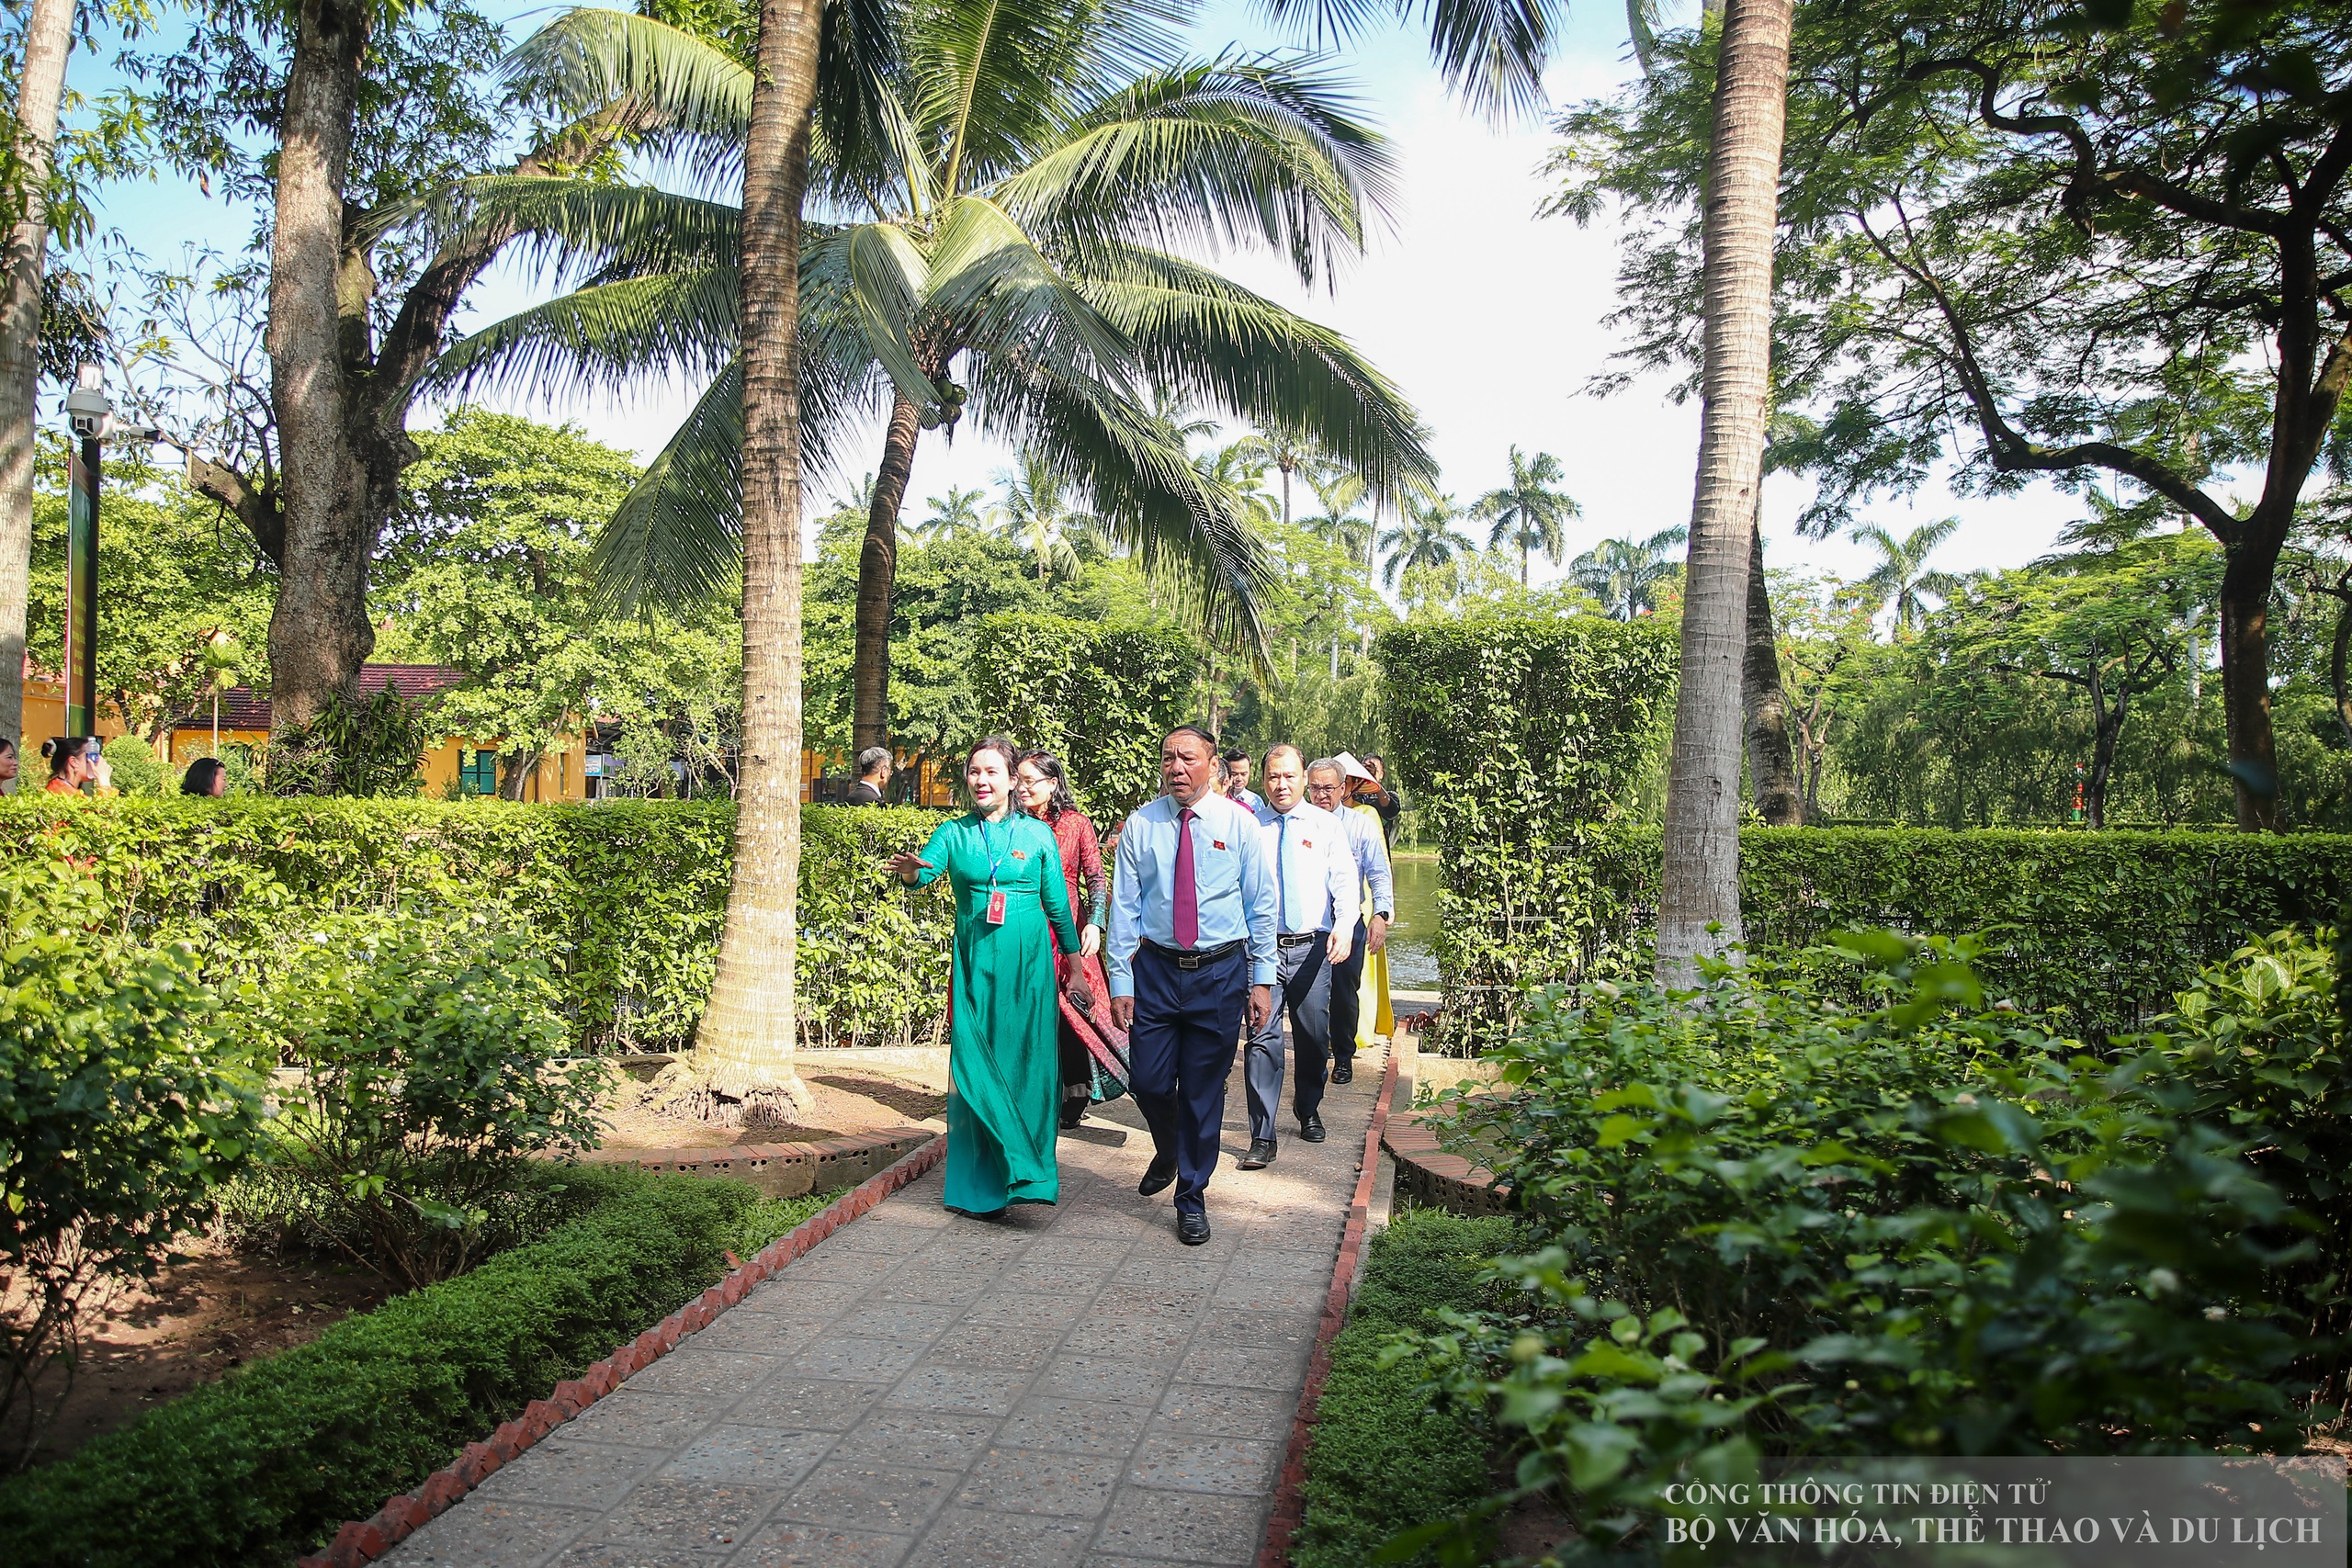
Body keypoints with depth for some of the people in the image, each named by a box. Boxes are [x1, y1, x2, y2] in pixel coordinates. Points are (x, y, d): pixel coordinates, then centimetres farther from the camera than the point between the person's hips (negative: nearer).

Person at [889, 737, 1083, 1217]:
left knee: (1025, 1066, -3)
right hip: (974, 964, 1)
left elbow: (1058, 904, 10)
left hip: (1027, 964, -1)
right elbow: (927, 869, -13)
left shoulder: (1037, 833, 6)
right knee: (975, 1069, 1)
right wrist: (910, 870, -36)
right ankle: (980, 1187, 10)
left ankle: (1023, 1175, 5)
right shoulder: (953, 833, 6)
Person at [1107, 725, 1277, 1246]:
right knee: (1149, 1082, 3)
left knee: (1204, 1090, 5)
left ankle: (1192, 1198, 23)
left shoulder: (1238, 823, -1)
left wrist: (1262, 980, -1)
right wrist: (1120, 981, -3)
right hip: (1156, 969, 1)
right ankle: (1168, 1152, 38)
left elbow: (1261, 906, 2)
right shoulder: (1140, 825, 0)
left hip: (1221, 972, -1)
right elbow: (1124, 906, 1)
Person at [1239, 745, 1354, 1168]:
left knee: (1314, 1037, 12)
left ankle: (1308, 1112, 36)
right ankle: (1262, 1138, -5)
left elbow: (1345, 879, -2)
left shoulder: (1327, 825, 6)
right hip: (1262, 946, -1)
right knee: (1263, 1039, -8)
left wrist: (1344, 926, -19)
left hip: (1312, 946, 1)